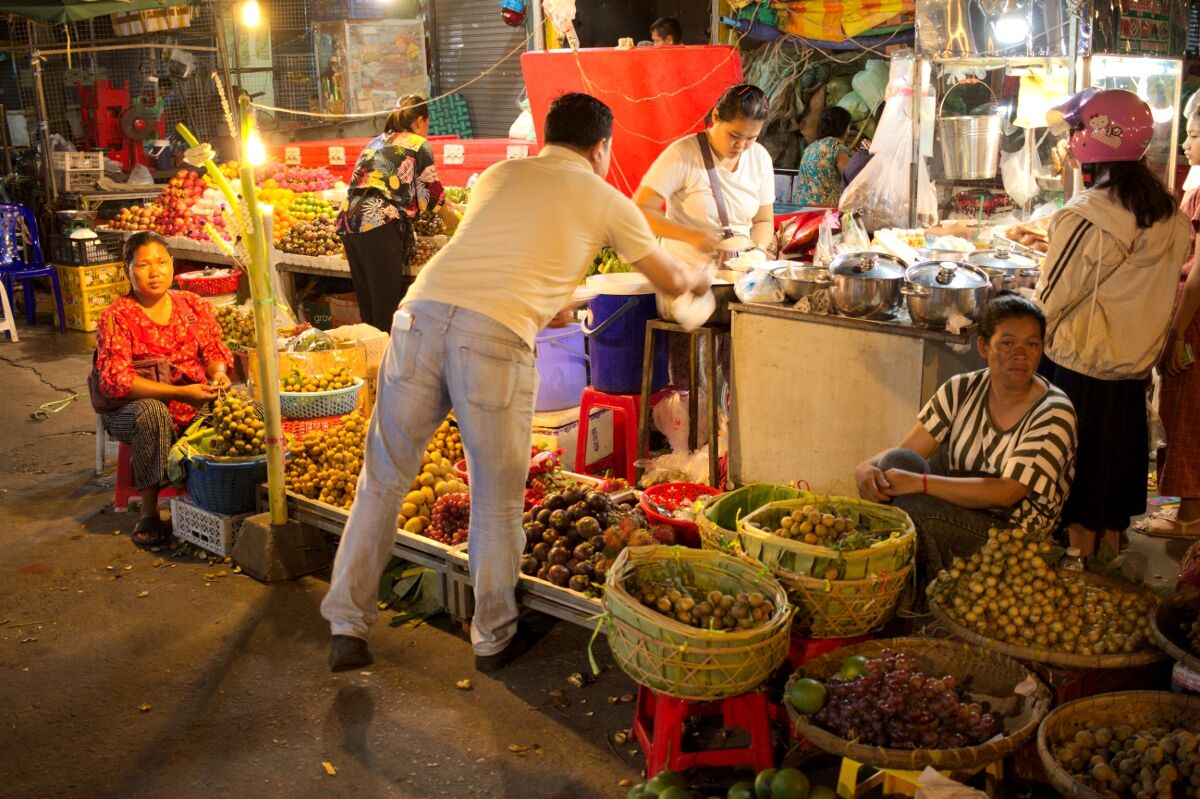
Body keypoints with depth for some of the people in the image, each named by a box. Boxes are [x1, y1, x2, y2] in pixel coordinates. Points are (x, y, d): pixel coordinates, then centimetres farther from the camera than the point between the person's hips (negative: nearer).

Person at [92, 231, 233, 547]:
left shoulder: (193, 305, 6)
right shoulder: (117, 317, -9)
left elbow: (214, 350, 9)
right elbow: (115, 381, -17)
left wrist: (218, 374, -17)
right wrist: (180, 392, -26)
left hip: (196, 404, 4)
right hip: (131, 410, -4)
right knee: (151, 412, -38)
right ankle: (149, 513, -24)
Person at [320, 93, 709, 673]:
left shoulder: (498, 175, 27)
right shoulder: (604, 200, 17)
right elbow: (669, 282, 29)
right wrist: (698, 280, 53)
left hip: (422, 313, 4)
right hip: (495, 337, -4)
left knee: (384, 478, 16)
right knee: (497, 500, 13)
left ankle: (347, 628, 22)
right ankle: (493, 640, 28)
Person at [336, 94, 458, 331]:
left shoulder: (374, 143, 25)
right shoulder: (418, 145, 5)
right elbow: (430, 193, 7)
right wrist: (449, 216, 27)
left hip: (348, 222, 7)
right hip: (379, 225, -7)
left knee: (367, 302, 13)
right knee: (388, 304, -3)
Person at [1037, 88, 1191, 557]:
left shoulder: (1085, 218, -21)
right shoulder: (1171, 217, 0)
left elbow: (1050, 303, -15)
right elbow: (1163, 295, 8)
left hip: (1077, 370, -7)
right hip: (1133, 374, 7)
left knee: (1079, 506, 7)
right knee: (1114, 495, 20)